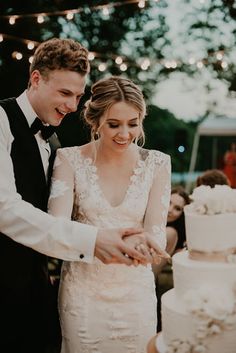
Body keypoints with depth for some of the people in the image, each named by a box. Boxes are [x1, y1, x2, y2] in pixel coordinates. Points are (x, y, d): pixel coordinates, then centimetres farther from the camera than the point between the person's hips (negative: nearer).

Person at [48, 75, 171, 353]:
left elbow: (156, 237, -6)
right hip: (82, 291, -1)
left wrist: (140, 245, -29)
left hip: (135, 290, 1)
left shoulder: (157, 163, -4)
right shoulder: (70, 159, -6)